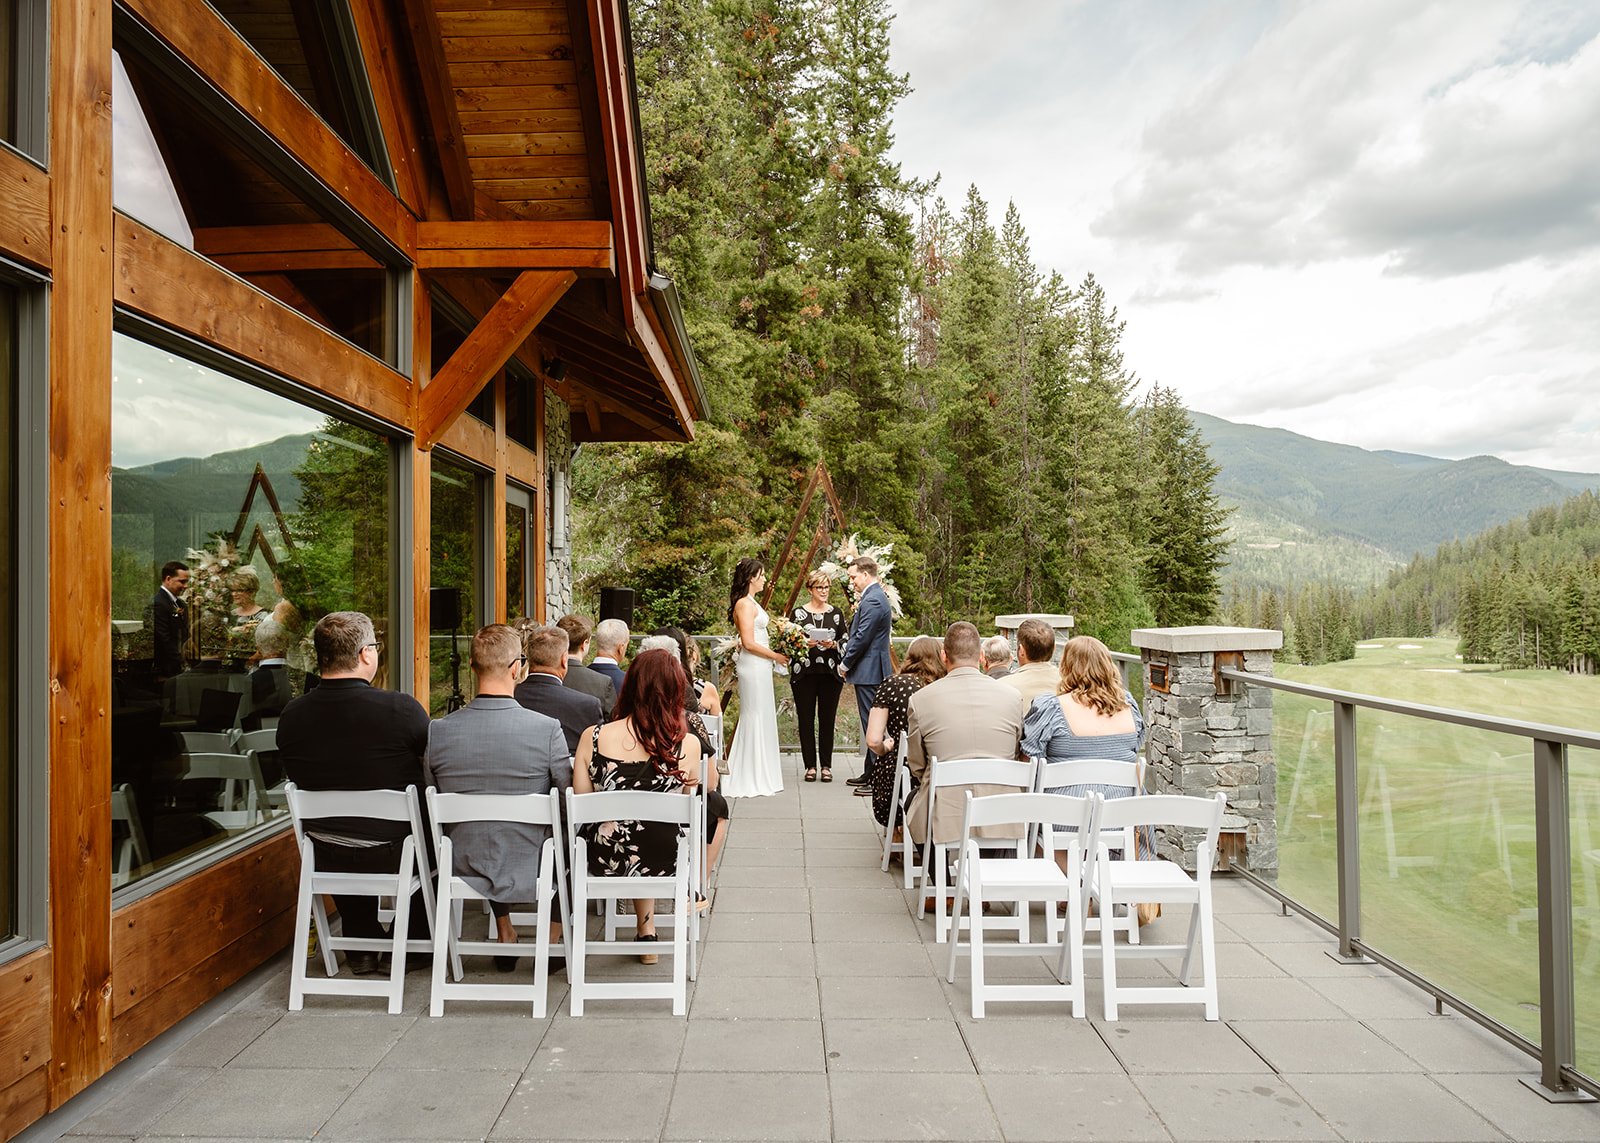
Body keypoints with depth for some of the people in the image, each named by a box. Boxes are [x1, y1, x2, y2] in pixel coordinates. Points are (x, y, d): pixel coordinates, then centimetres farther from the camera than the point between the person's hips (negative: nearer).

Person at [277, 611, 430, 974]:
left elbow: (299, 780, 7)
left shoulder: (291, 716, -9)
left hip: (325, 857, 4)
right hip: (393, 854, -4)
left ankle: (361, 948, 42)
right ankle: (413, 945, 32)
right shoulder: (400, 708, -22)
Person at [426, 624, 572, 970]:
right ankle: (555, 936, 37)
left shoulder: (437, 731, -12)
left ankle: (505, 935, 40)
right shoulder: (546, 728, -21)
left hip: (463, 871, 3)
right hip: (532, 872, -3)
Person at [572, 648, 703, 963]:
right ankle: (646, 932, 43)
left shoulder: (592, 737, -13)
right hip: (660, 864, -1)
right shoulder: (688, 745, -14)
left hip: (602, 863, 1)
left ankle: (645, 932, 47)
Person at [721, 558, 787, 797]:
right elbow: (748, 643, -19)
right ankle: (749, 779, 3)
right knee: (754, 718, -4)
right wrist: (775, 656, -10)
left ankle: (758, 776, 20)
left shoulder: (750, 602, 16)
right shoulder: (745, 604, -15)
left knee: (761, 719, 12)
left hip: (759, 667, 10)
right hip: (753, 667, -10)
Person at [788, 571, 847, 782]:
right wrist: (804, 644, -14)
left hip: (830, 674, 1)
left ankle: (826, 766, 11)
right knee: (806, 719, 2)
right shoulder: (798, 612, 4)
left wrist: (833, 644, -11)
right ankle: (810, 766, 10)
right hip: (804, 674, -1)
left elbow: (845, 643, 9)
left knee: (827, 719, 2)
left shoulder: (836, 613, 9)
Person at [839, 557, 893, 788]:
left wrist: (845, 664, -10)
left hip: (869, 672, -11)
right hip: (872, 671, 11)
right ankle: (871, 773, 22)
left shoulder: (872, 601, -18)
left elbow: (861, 638, -20)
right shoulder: (874, 596, 15)